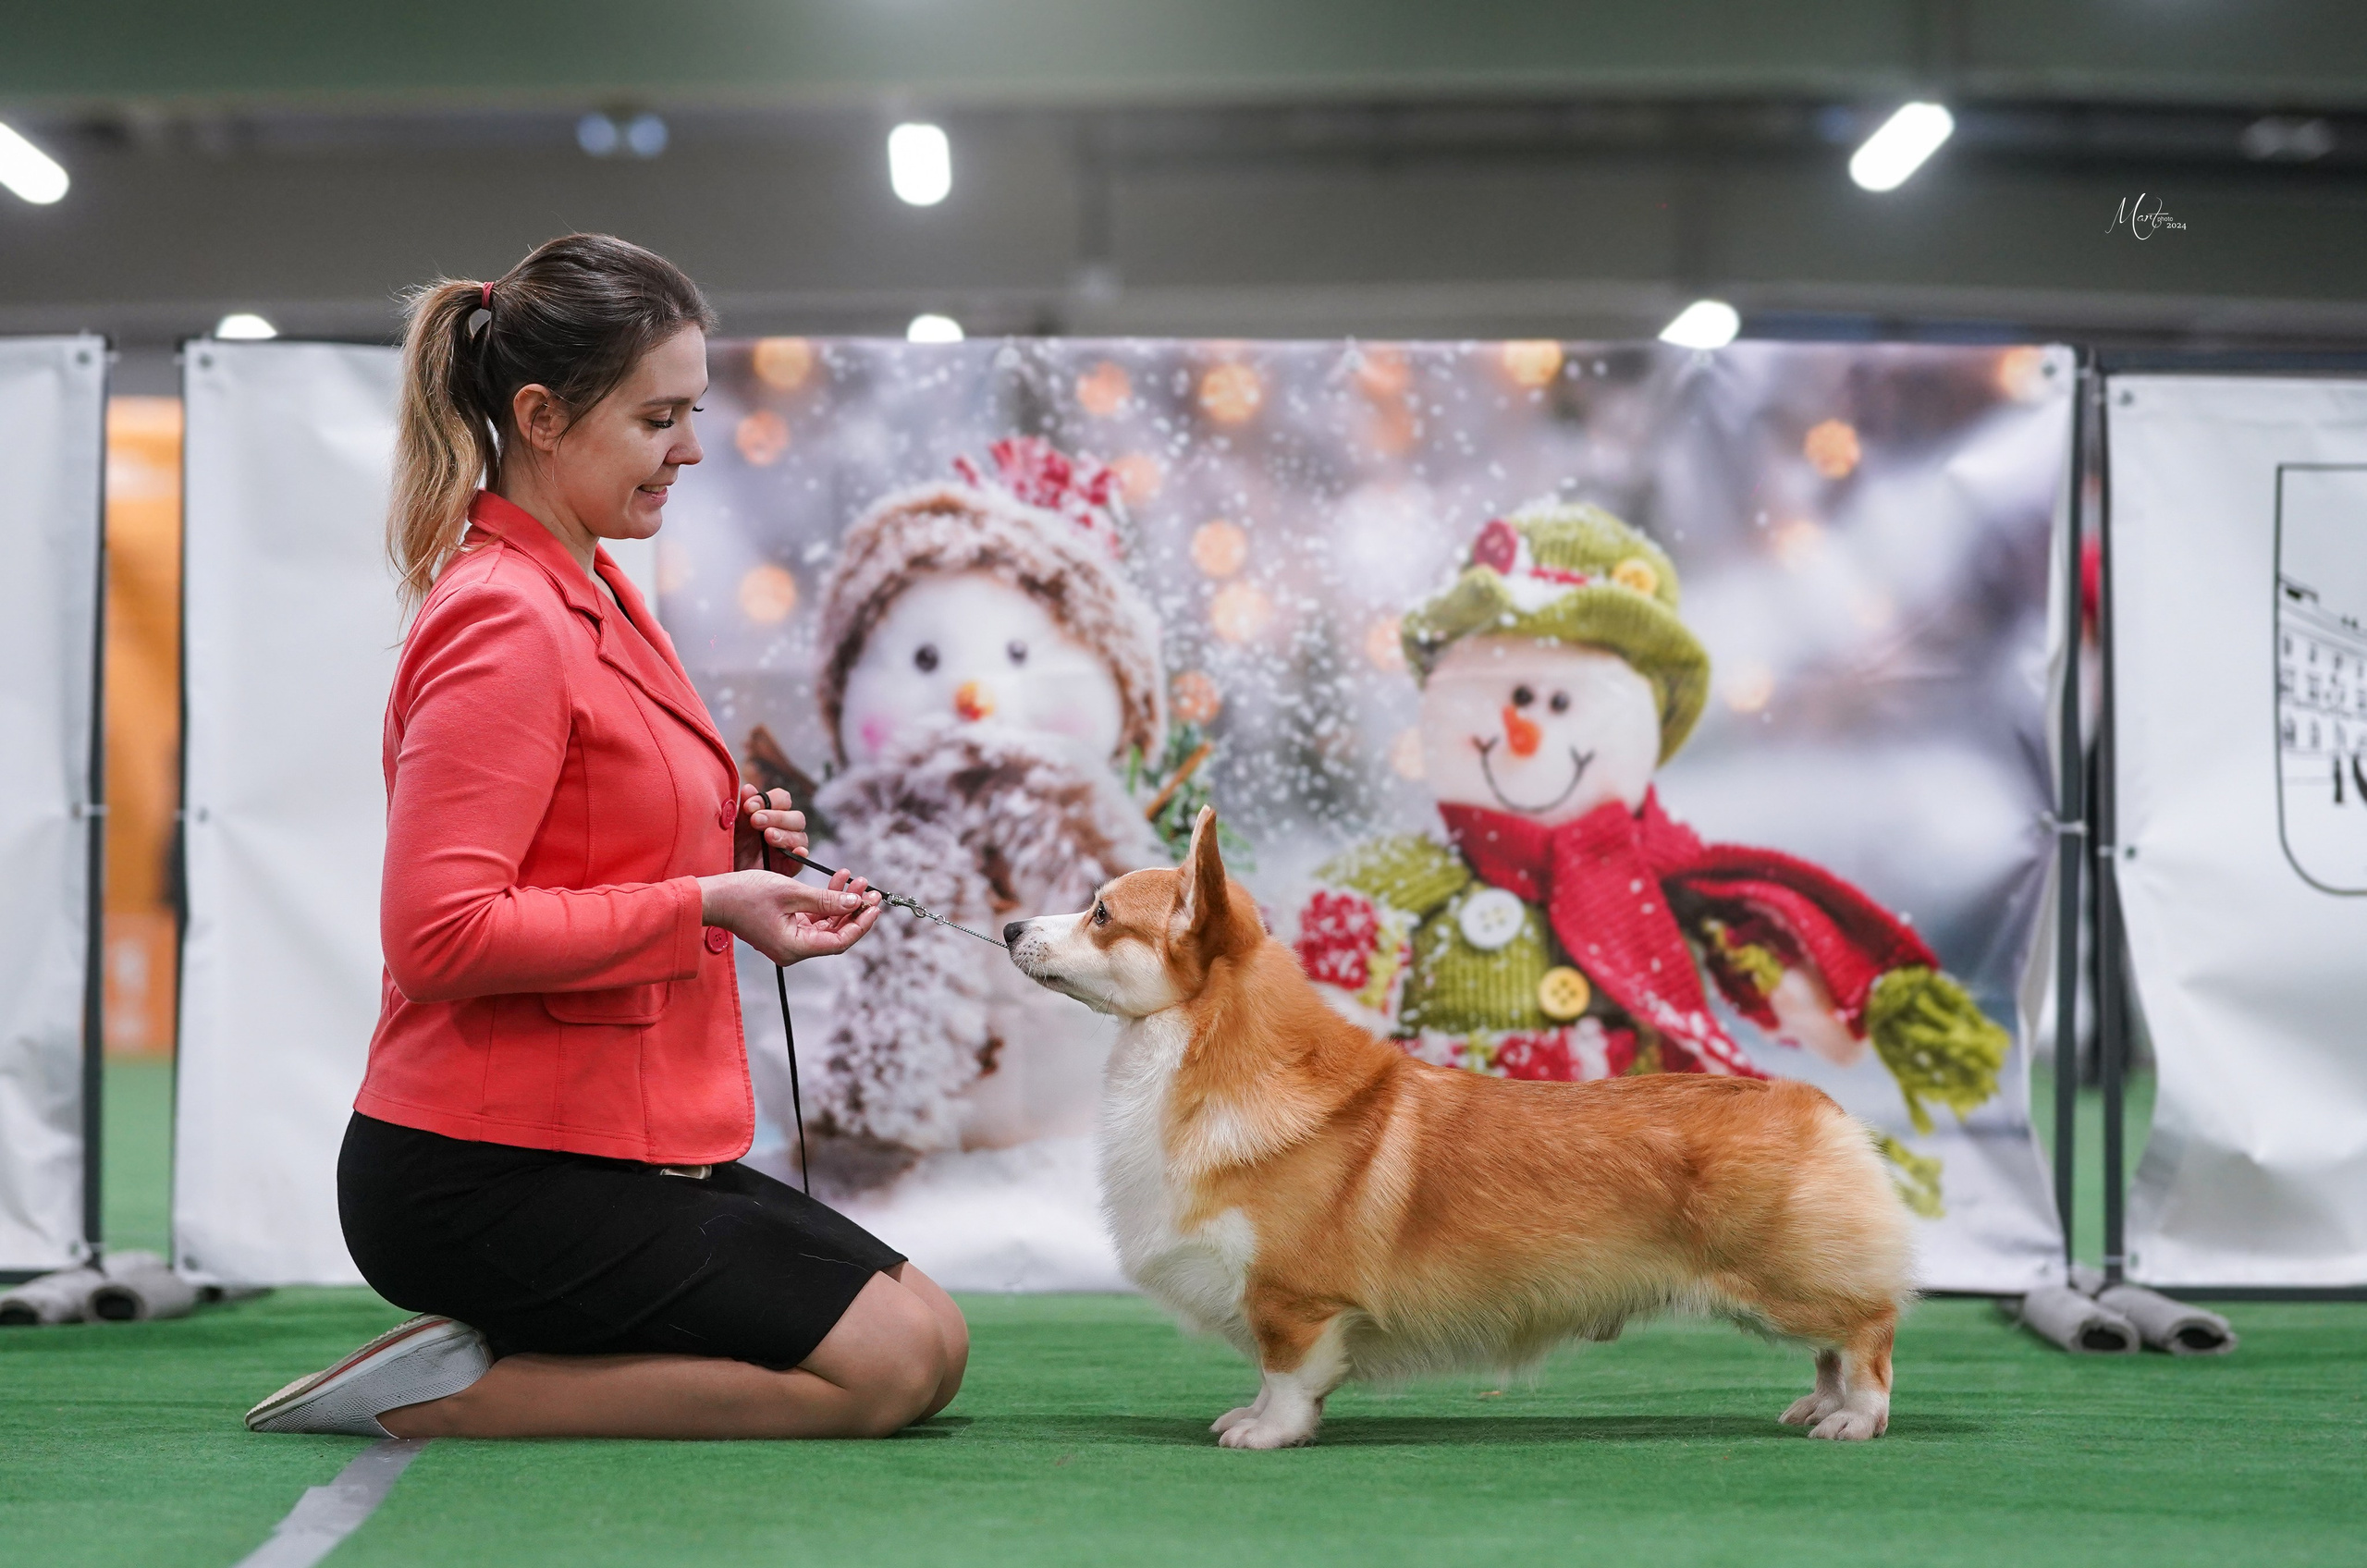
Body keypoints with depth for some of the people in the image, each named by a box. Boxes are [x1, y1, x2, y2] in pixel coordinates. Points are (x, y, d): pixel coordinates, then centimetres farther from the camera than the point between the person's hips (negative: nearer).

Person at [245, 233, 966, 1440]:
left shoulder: (588, 595, 14)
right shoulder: (502, 621, -17)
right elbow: (440, 933, -24)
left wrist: (725, 843, 6)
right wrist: (707, 904, -20)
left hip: (610, 1145, 10)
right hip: (493, 1175, -10)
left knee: (927, 1332, 12)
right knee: (892, 1362, -10)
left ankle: (478, 1347, 8)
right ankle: (445, 1394, -8)